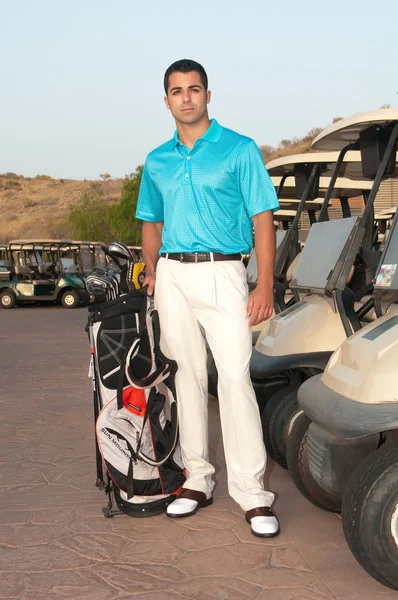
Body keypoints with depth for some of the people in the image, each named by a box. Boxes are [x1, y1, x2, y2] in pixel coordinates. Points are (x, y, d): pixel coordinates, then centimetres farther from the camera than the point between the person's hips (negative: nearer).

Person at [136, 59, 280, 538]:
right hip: (172, 275, 5)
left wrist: (265, 285, -11)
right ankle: (197, 479, 17)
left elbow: (262, 219, -3)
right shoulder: (157, 162, 14)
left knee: (235, 376, -11)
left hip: (221, 273, -4)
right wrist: (151, 274, 6)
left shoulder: (240, 150, 1)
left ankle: (251, 493, -7)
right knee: (187, 376, 8)